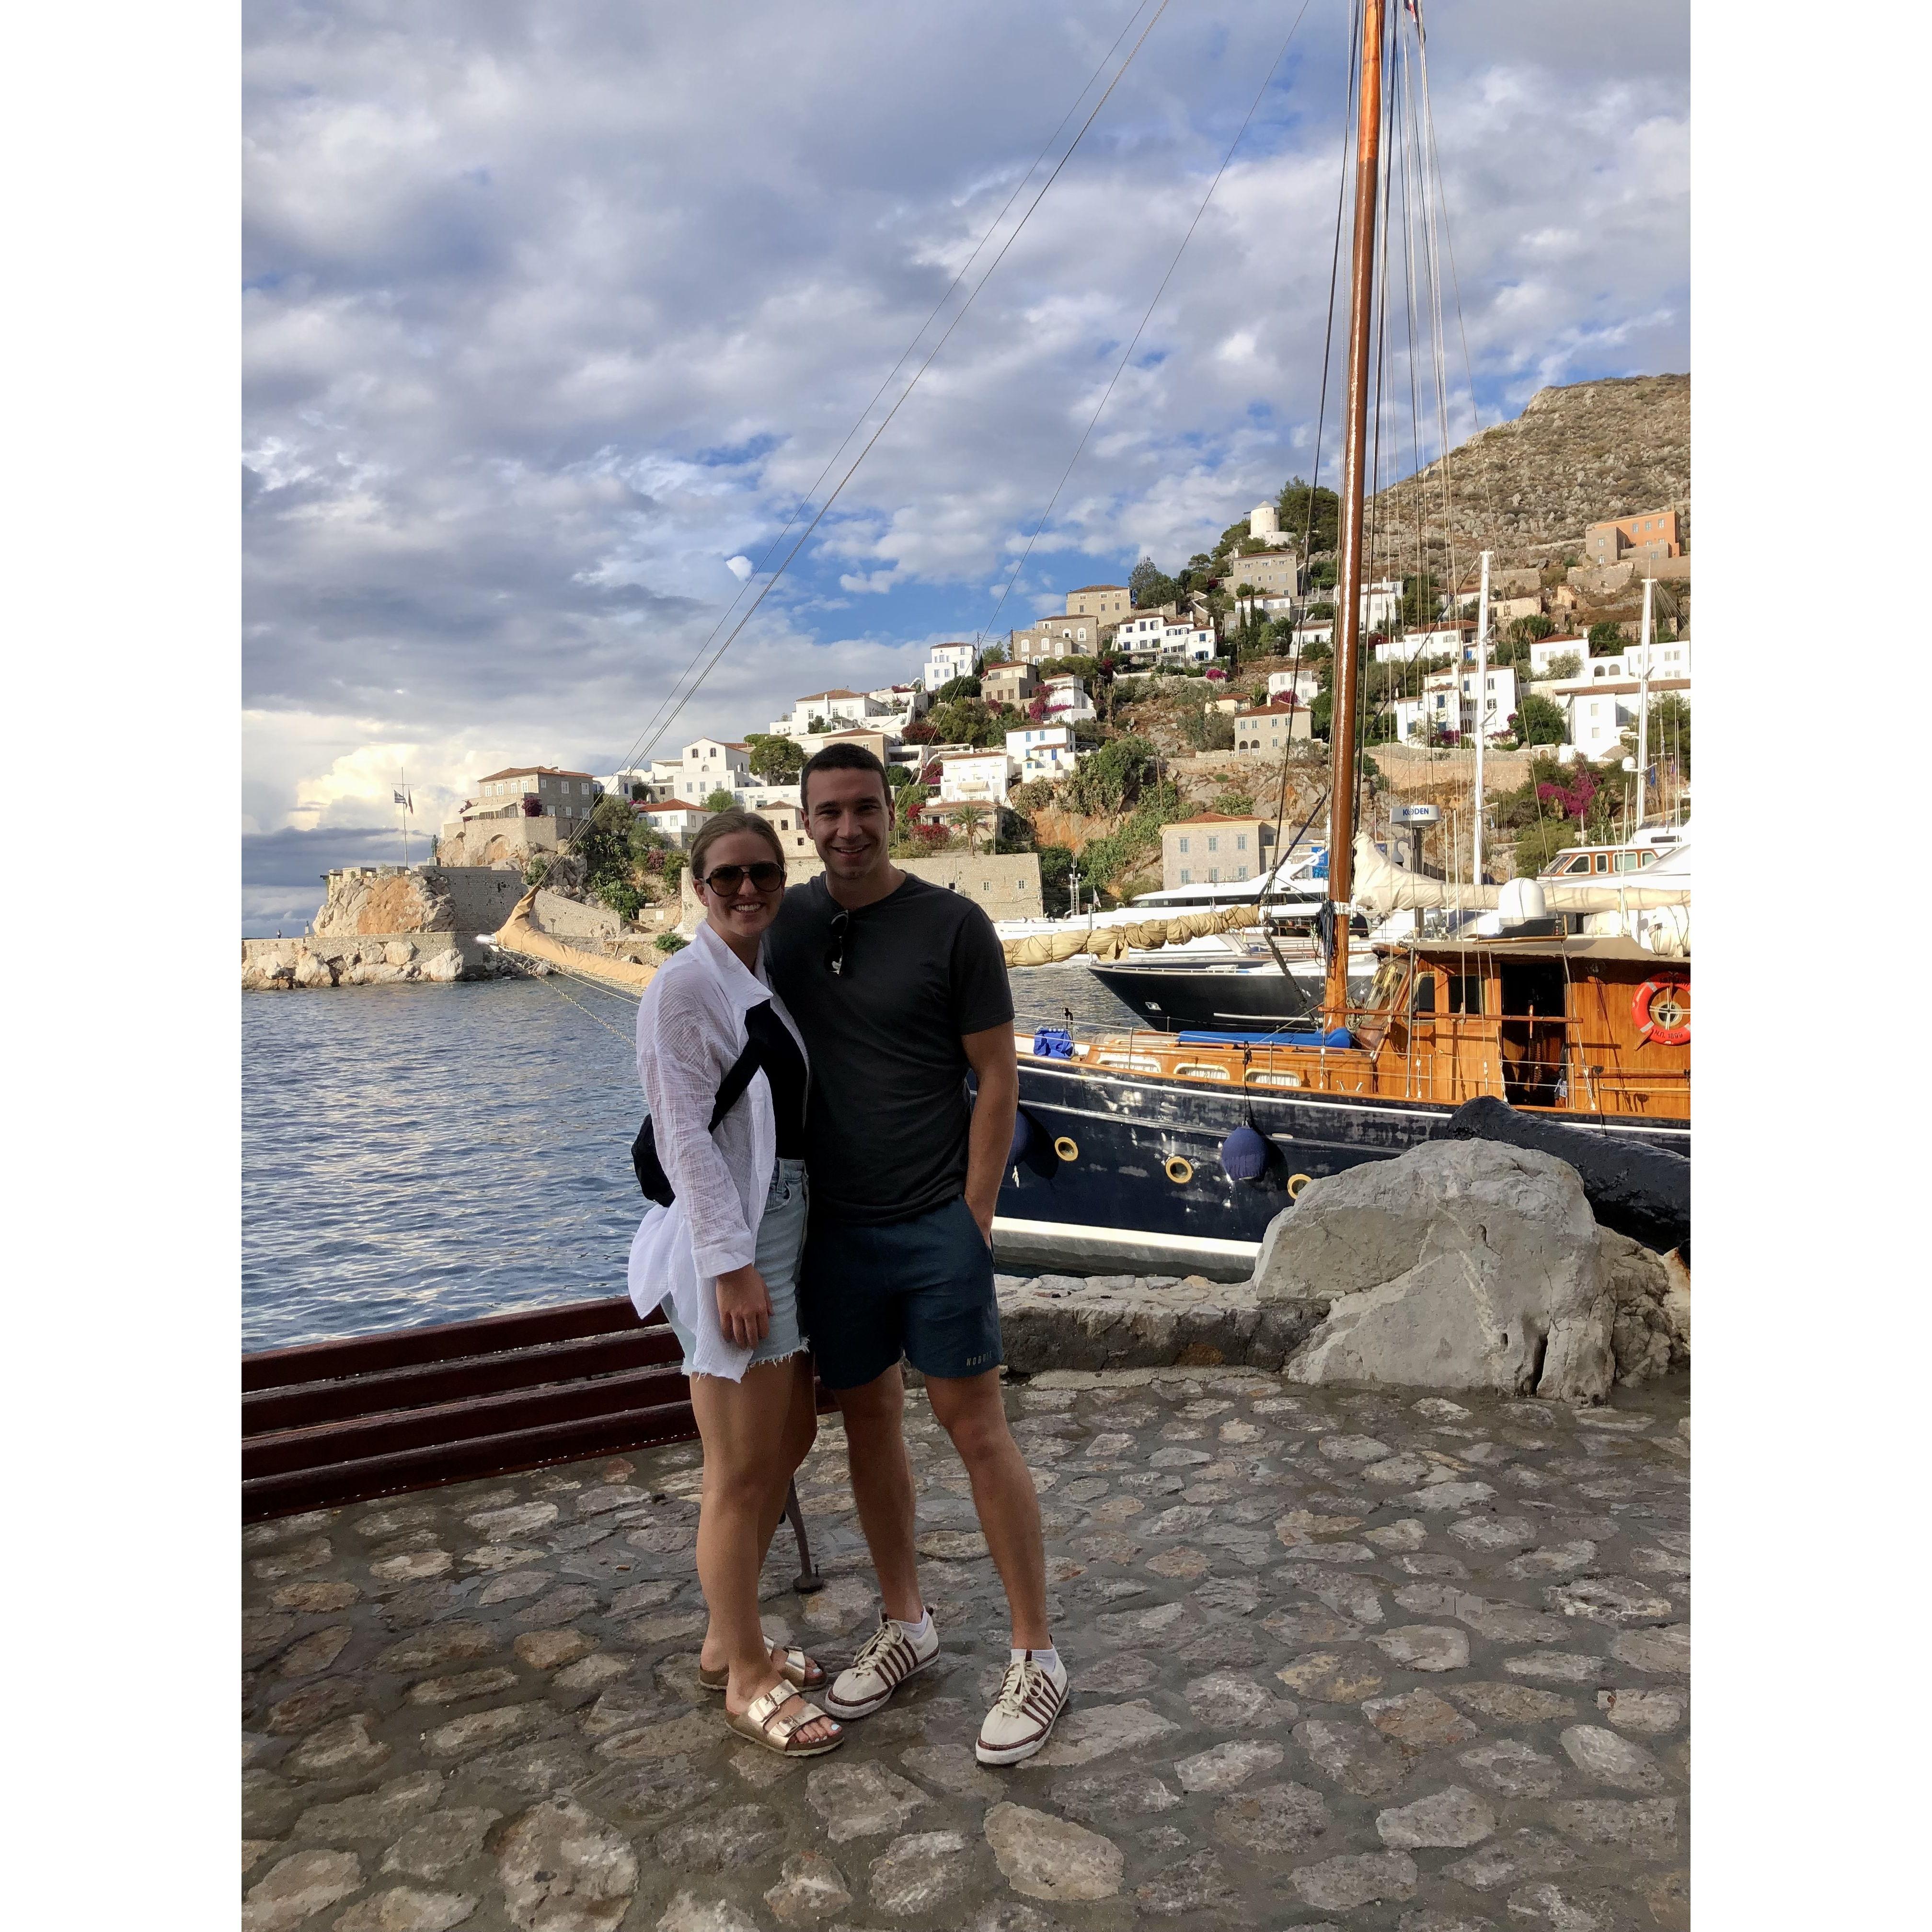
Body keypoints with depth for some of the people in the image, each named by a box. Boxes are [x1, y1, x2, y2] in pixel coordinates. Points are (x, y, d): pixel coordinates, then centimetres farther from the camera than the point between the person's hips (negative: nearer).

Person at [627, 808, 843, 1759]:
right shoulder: (687, 983, -12)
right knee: (741, 1475, 2)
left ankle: (729, 1641, 35)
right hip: (731, 1246, -9)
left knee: (789, 1440, 18)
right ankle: (745, 1674, 21)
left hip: (790, 1231, 9)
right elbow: (686, 1135, -17)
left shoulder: (774, 980, 12)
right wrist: (733, 1266, -20)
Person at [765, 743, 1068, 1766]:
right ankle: (903, 1624, 33)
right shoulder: (786, 923, 6)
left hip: (936, 1226, -4)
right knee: (867, 1422, 15)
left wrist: (973, 1217, -10)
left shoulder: (952, 925, -8)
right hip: (830, 1225, 5)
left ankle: (1036, 1656, 15)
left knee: (976, 1430, 0)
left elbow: (997, 1078, -7)